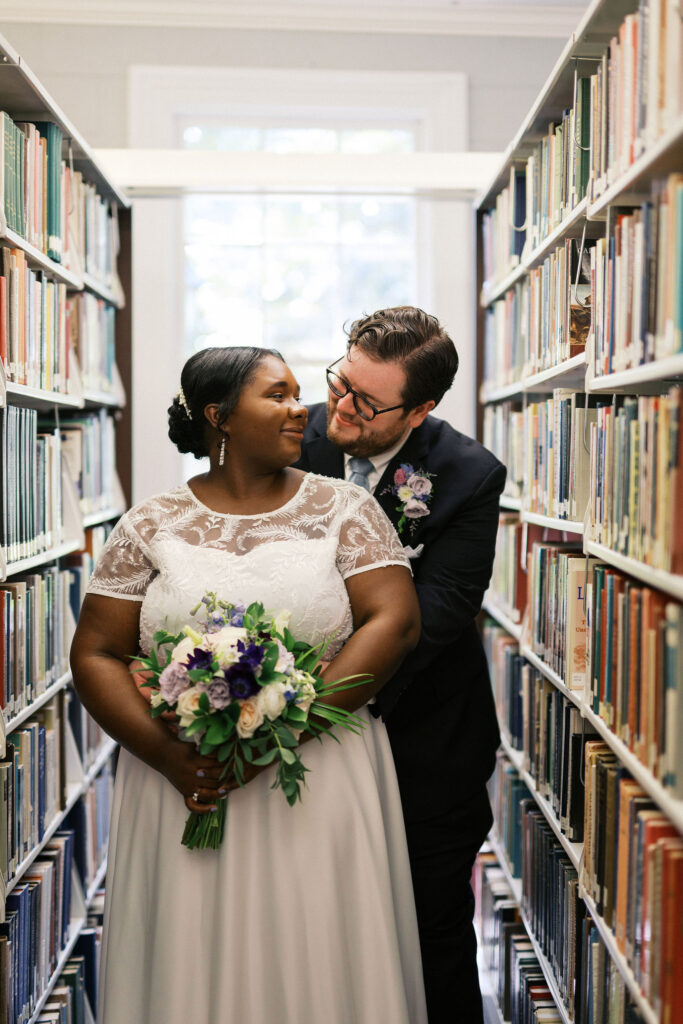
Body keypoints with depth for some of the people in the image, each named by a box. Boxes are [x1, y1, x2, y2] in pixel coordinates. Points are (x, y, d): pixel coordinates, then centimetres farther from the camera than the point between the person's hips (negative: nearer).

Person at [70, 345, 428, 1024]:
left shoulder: (342, 507, 2)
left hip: (322, 788, 0)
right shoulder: (151, 527, 3)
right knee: (193, 970, 9)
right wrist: (167, 755, -14)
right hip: (189, 788, 1)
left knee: (321, 968, 7)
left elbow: (394, 620, -9)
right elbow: (96, 655, 2)